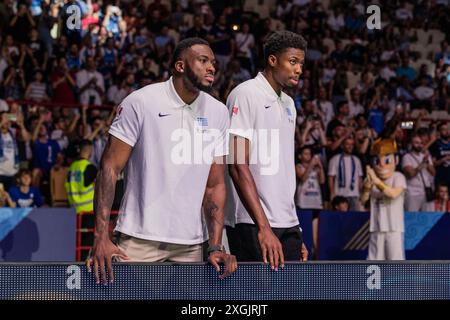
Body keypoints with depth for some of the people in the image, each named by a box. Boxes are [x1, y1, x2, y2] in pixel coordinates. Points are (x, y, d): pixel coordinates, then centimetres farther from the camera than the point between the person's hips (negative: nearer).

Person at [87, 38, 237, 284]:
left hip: (191, 245, 4)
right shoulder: (140, 102, -6)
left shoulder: (218, 113, 7)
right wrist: (101, 237, -17)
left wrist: (216, 247, -4)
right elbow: (110, 168, -8)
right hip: (139, 241, -4)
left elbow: (215, 185, 8)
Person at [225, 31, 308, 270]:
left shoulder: (288, 104, 20)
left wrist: (296, 235, 17)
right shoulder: (245, 94, -7)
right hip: (252, 225, -8)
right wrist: (263, 227, -22)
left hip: (287, 225, 8)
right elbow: (238, 166, -15)